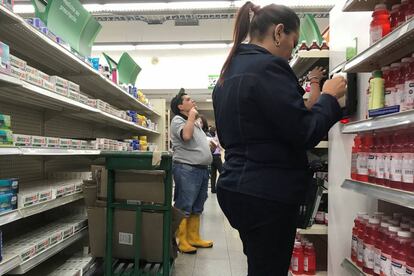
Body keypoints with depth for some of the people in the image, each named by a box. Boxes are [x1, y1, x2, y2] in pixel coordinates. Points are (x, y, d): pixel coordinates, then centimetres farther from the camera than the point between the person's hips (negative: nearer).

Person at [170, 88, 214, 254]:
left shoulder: (196, 123, 23)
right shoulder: (178, 120, -5)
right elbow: (186, 135, -25)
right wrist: (191, 116, -14)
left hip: (202, 169, 9)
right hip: (186, 168, -9)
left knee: (196, 208, 14)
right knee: (183, 208, -4)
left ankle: (194, 237, 24)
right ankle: (180, 241, 4)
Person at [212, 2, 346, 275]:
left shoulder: (230, 71, 14)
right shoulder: (269, 67, -15)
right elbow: (305, 133, -18)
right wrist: (329, 97, -1)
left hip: (238, 186, 9)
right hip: (267, 193, -9)